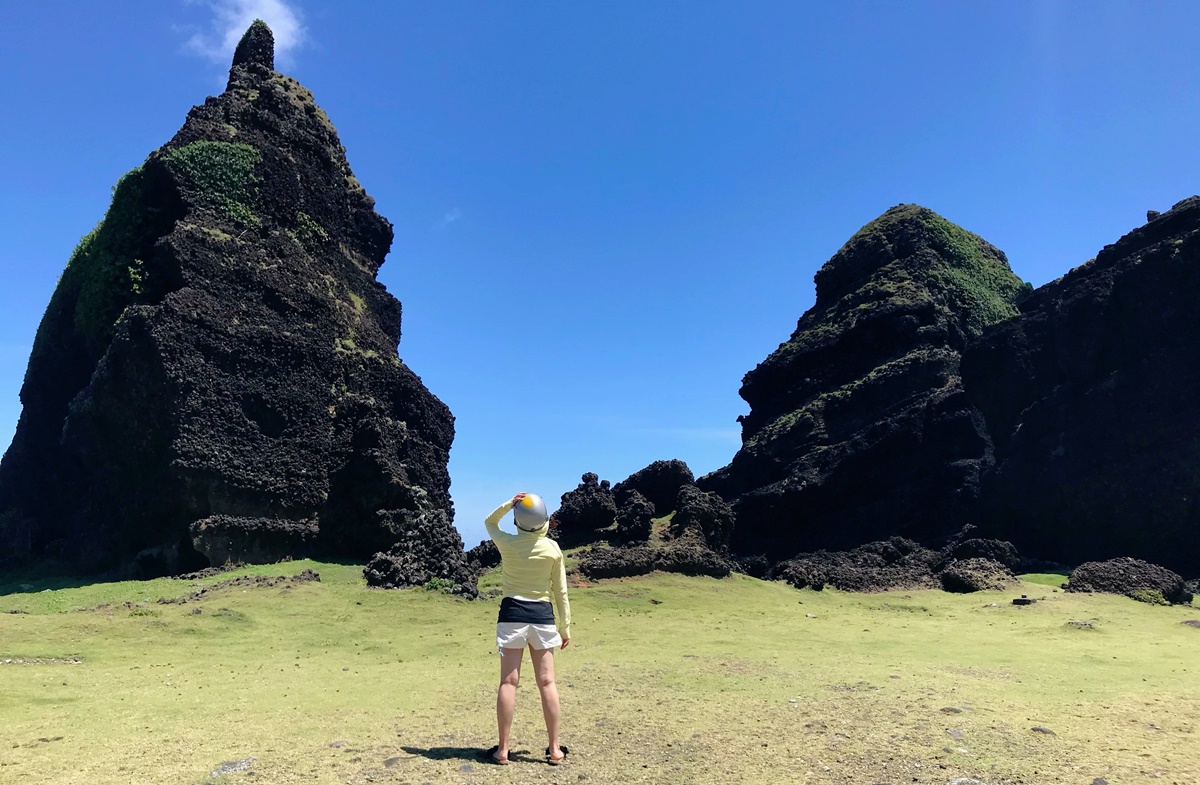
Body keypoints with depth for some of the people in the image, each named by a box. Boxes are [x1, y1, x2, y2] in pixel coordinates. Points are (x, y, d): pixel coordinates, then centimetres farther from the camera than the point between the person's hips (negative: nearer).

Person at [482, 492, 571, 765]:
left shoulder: (507, 543, -6)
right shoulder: (552, 548, -4)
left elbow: (489, 522, 18)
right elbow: (560, 592, 1)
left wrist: (508, 504, 1)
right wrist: (565, 628, 9)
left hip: (512, 613, 0)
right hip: (543, 615, 1)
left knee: (508, 681, 4)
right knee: (547, 682, 6)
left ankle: (503, 749, 9)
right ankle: (554, 749, 13)